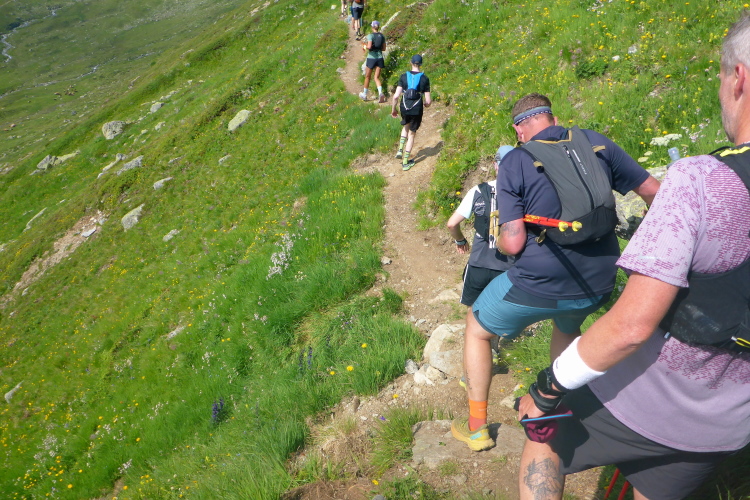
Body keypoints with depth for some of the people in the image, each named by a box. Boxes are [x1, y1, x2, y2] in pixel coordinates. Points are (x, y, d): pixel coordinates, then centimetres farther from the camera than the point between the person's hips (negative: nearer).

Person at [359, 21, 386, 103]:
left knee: (367, 77, 12)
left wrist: (365, 47, -3)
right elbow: (384, 48, 8)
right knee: (377, 77, 6)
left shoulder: (370, 36, -11)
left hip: (371, 58, -4)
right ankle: (380, 92, -19)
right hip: (380, 58, 4)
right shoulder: (382, 36, 5)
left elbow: (369, 46, -23)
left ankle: (364, 95, 24)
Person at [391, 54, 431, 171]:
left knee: (406, 126, 32)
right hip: (417, 109, -2)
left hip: (404, 108, 2)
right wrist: (426, 104, 16)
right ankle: (405, 162, 17)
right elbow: (428, 101, -7)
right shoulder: (424, 79, -6)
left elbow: (396, 96, -10)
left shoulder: (404, 76, -4)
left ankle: (400, 150, 19)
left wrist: (393, 109, 5)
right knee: (412, 134, 12)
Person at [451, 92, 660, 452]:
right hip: (598, 286, 5)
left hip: (538, 285, -5)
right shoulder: (594, 143, 2)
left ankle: (477, 427, 28)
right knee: (567, 327, 39)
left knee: (476, 329, 21)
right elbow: (653, 191, 7)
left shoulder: (515, 162, -9)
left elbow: (512, 243, -15)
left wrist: (500, 241, 8)